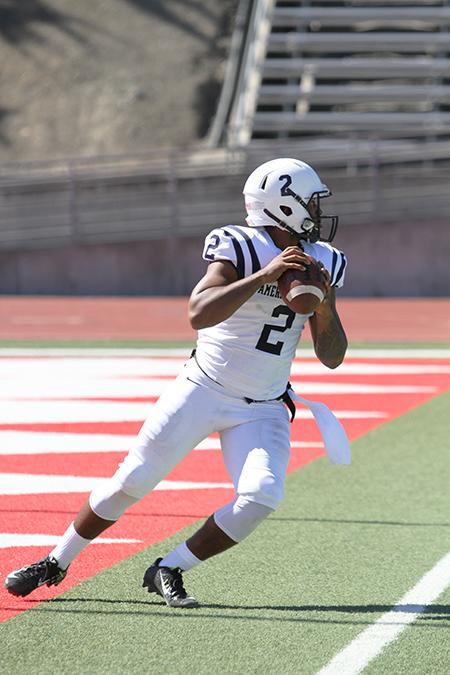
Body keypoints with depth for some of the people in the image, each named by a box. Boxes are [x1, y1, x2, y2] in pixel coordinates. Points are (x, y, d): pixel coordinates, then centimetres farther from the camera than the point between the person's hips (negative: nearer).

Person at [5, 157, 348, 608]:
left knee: (260, 500, -18)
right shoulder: (239, 248, -16)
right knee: (131, 482, 0)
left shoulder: (321, 263, 1)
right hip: (203, 390, -4)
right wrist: (264, 275, -37)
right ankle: (56, 562, 20)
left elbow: (332, 358, 1)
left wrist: (323, 306, -17)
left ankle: (169, 571, 0)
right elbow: (199, 314, -32)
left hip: (262, 410, 4)